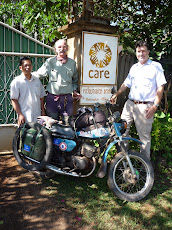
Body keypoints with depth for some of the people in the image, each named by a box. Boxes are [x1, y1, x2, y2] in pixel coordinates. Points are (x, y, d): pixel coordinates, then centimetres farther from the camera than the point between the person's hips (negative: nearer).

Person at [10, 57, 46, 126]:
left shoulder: (37, 80, 13)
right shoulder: (16, 82, -1)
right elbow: (14, 100, -4)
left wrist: (43, 111, 11)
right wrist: (20, 114, -11)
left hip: (38, 116, 4)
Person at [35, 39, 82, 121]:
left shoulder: (72, 63, 9)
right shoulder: (50, 61, 3)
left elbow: (75, 80, 21)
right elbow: (39, 74, 8)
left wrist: (74, 90, 10)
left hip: (67, 98, 1)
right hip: (52, 98, -1)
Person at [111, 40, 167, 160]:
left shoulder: (156, 66, 0)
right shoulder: (134, 67, 17)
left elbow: (160, 87, -5)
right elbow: (126, 84, 25)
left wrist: (155, 106, -13)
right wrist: (116, 94, 15)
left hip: (145, 107, -6)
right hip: (130, 104, 6)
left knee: (144, 136, 0)